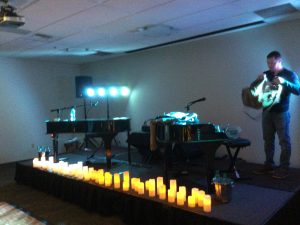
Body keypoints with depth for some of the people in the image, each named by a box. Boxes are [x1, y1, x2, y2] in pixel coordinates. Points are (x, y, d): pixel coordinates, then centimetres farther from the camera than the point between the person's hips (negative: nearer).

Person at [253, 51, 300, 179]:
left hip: (282, 113, -4)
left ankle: (284, 169, 4)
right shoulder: (266, 74, 11)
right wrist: (258, 80, -11)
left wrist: (284, 82, -26)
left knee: (284, 141, -2)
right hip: (267, 112, 5)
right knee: (268, 140, 9)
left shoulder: (289, 74, -1)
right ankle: (268, 165, 18)